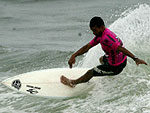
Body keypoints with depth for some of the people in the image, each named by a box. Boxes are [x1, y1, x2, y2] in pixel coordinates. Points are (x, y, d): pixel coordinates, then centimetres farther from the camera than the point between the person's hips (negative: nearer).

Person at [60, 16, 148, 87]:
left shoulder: (106, 38, -32)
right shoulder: (100, 35, -1)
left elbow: (121, 49, -40)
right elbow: (87, 47, 2)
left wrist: (135, 59, -48)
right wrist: (74, 56, -7)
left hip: (116, 67, -9)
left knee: (91, 73, 4)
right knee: (102, 59, 39)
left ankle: (73, 82, 27)